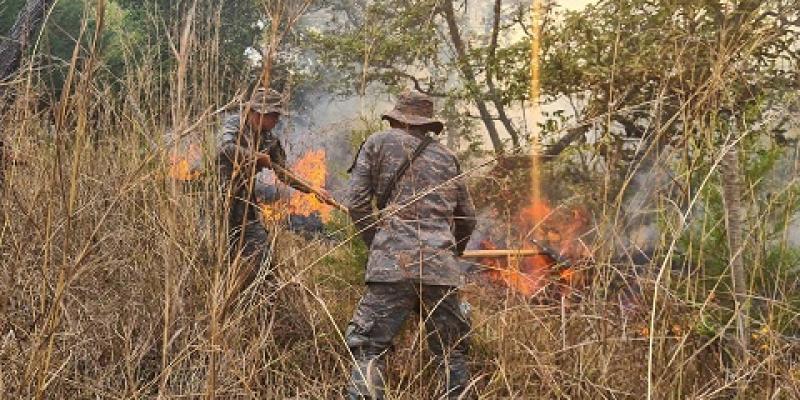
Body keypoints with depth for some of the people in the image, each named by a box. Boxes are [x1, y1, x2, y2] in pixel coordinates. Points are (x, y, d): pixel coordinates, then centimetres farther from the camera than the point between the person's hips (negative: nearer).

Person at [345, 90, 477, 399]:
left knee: (369, 351, -4)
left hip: (394, 263, -3)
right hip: (442, 268, 4)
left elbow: (357, 203, 4)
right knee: (452, 355, 15)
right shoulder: (446, 157, 21)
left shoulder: (379, 143, 11)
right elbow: (468, 218, 24)